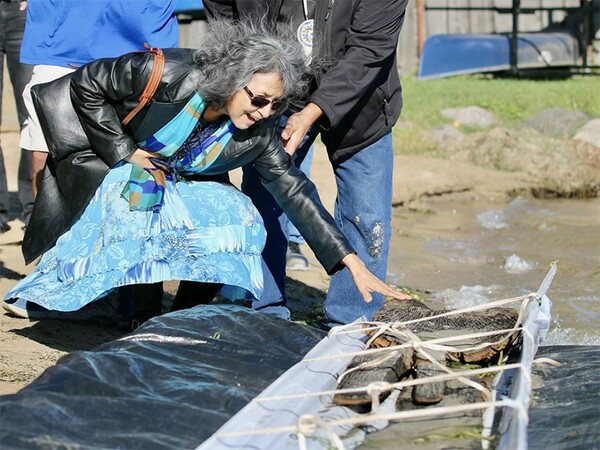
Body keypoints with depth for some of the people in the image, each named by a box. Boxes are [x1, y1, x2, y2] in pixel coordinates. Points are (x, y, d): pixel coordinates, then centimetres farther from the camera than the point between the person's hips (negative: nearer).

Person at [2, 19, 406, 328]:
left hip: (179, 185, 4)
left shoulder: (259, 133, -15)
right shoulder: (167, 74, -30)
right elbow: (86, 84, -19)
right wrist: (126, 153, -22)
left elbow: (296, 193, -12)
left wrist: (353, 264, -16)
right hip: (109, 162, -4)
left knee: (241, 222, -19)